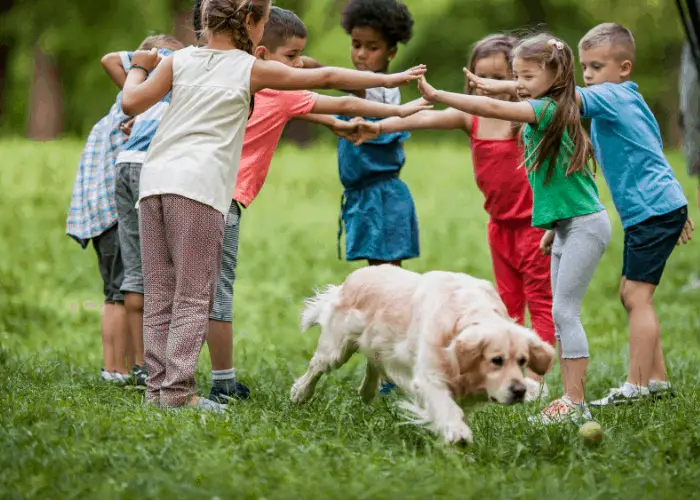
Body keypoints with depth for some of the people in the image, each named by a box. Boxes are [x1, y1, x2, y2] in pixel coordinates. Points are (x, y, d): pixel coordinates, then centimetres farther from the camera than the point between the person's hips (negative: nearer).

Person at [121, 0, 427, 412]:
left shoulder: (179, 60, 15)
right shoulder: (252, 69, 7)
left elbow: (132, 103, 8)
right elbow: (326, 78, 12)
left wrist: (139, 68, 28)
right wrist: (389, 80, 20)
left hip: (154, 178, 5)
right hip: (199, 184, -5)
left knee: (160, 295, 8)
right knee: (193, 296, -2)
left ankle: (158, 386, 7)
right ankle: (178, 390, -8)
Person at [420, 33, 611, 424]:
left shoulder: (549, 109, -16)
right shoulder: (545, 114, 12)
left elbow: (492, 108, -29)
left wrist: (438, 95, -30)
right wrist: (553, 226, 20)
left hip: (585, 225, -10)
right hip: (566, 226, 10)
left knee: (564, 310, -11)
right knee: (562, 314, 10)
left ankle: (576, 402, -9)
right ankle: (572, 398, 13)